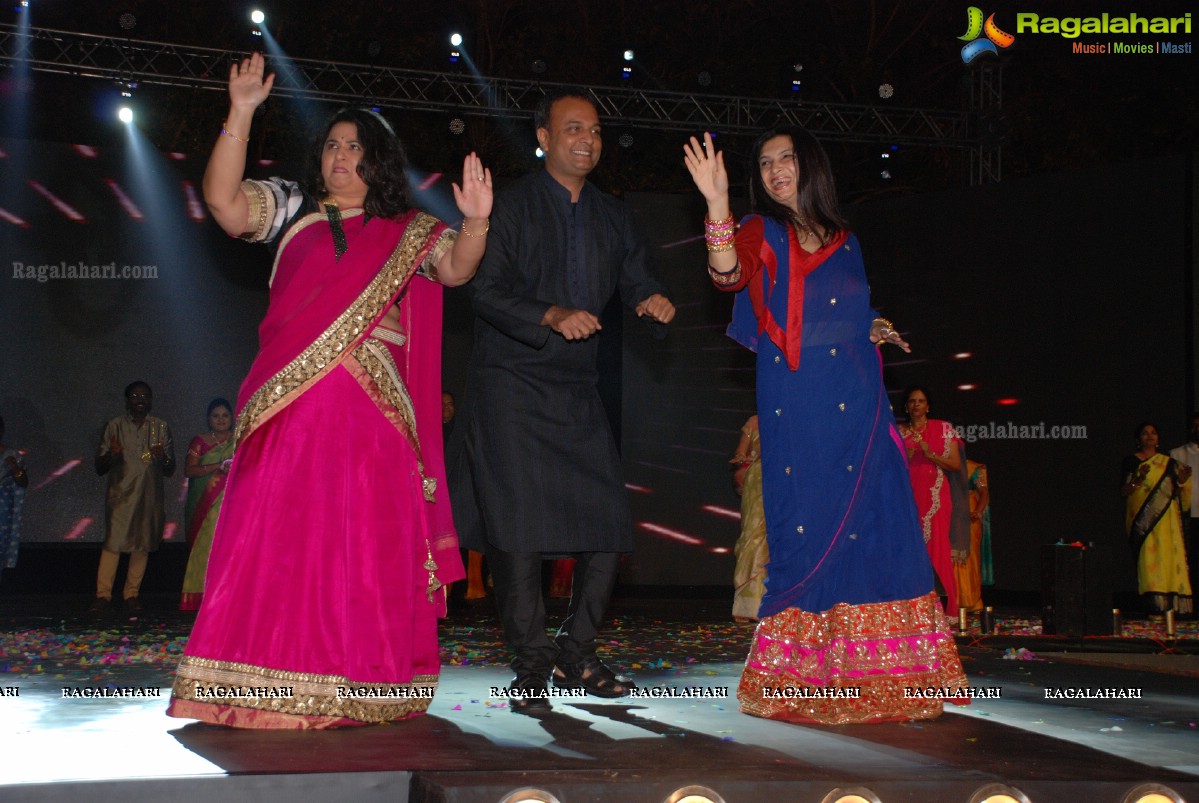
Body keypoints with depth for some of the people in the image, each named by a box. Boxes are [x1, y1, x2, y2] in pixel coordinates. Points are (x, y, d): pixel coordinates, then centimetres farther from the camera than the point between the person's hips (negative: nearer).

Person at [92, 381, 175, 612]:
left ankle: (131, 594, 10)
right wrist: (110, 456, -15)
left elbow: (170, 471, 11)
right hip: (120, 493, -2)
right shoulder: (115, 426, 6)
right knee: (113, 541, -11)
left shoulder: (161, 428, 10)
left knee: (142, 543, 2)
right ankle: (103, 595, -7)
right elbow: (99, 468, 6)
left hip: (149, 495, 2)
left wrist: (162, 458, -11)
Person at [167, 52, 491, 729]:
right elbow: (224, 201, 2)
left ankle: (362, 684, 7)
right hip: (295, 404, 0)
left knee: (370, 536, -1)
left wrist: (475, 224, -15)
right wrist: (240, 116, -6)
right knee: (280, 528, -6)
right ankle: (271, 686, -2)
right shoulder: (292, 209, 16)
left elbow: (456, 269, 4)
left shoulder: (410, 232, 17)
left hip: (377, 411, 1)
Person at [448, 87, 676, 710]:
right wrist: (552, 316, -24)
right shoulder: (511, 203, -1)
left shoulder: (612, 216, 16)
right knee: (518, 525, -8)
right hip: (512, 384, -5)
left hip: (577, 389, 5)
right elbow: (485, 288, -9)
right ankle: (532, 666, 2)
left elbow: (636, 282, 14)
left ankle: (576, 657, 14)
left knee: (609, 524, -1)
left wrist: (652, 300, -10)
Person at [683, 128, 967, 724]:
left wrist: (875, 330, 9)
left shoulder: (843, 240, 19)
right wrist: (717, 204, -31)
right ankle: (797, 675, 3)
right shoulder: (761, 233, 4)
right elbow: (729, 274, -19)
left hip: (857, 400, 5)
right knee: (808, 525, -5)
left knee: (874, 524, 0)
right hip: (797, 402, -4)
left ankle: (870, 671, 8)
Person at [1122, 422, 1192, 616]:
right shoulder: (1131, 461, 6)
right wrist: (1139, 479, -18)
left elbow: (1177, 493, 16)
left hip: (1166, 520, 3)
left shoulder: (1168, 462, 16)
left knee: (1169, 556, -5)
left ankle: (1172, 604, -5)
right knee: (1148, 557, -12)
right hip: (1143, 518, -3)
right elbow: (1123, 492, -1)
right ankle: (1154, 604, -14)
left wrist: (1182, 481, -4)